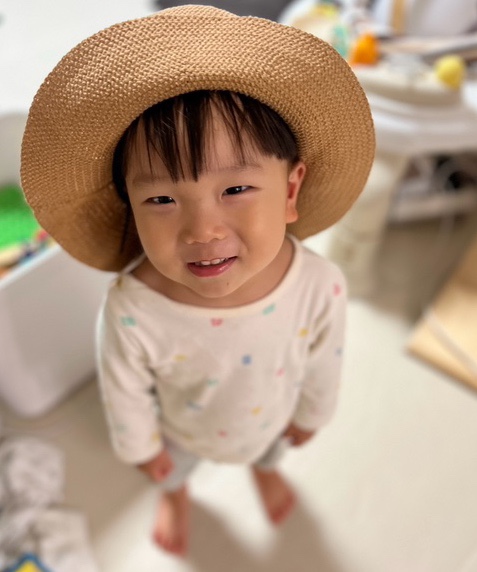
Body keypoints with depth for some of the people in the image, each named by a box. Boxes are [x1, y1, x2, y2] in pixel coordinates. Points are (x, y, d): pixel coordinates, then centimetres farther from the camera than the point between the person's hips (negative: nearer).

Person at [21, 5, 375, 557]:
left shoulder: (321, 287, -38)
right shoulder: (130, 312, -42)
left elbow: (321, 365, -16)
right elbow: (125, 392, -20)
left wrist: (311, 413, 2)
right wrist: (141, 446, -3)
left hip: (273, 419, 1)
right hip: (182, 431, 0)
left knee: (269, 448, 37)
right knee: (174, 466, 35)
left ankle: (265, 467, 76)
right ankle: (175, 492, 74)